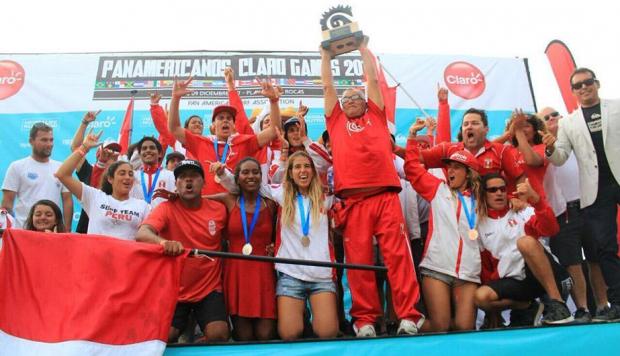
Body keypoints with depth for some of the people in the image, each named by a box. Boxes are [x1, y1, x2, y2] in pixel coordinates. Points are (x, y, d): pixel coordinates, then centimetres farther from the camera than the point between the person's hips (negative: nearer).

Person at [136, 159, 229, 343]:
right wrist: (163, 242, -47)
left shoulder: (219, 210, -1)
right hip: (174, 290, -1)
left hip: (209, 289, 1)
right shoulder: (166, 208, -9)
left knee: (219, 335, -17)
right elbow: (141, 234, -27)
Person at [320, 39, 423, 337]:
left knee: (398, 255, -5)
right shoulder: (336, 121, 21)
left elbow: (373, 79, 22)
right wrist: (326, 52, 25)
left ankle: (409, 316, -3)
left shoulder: (376, 116, 22)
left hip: (385, 195, 0)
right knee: (359, 260, -1)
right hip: (353, 200, 0)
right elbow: (327, 86, 21)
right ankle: (365, 319, 6)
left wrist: (363, 47, 27)